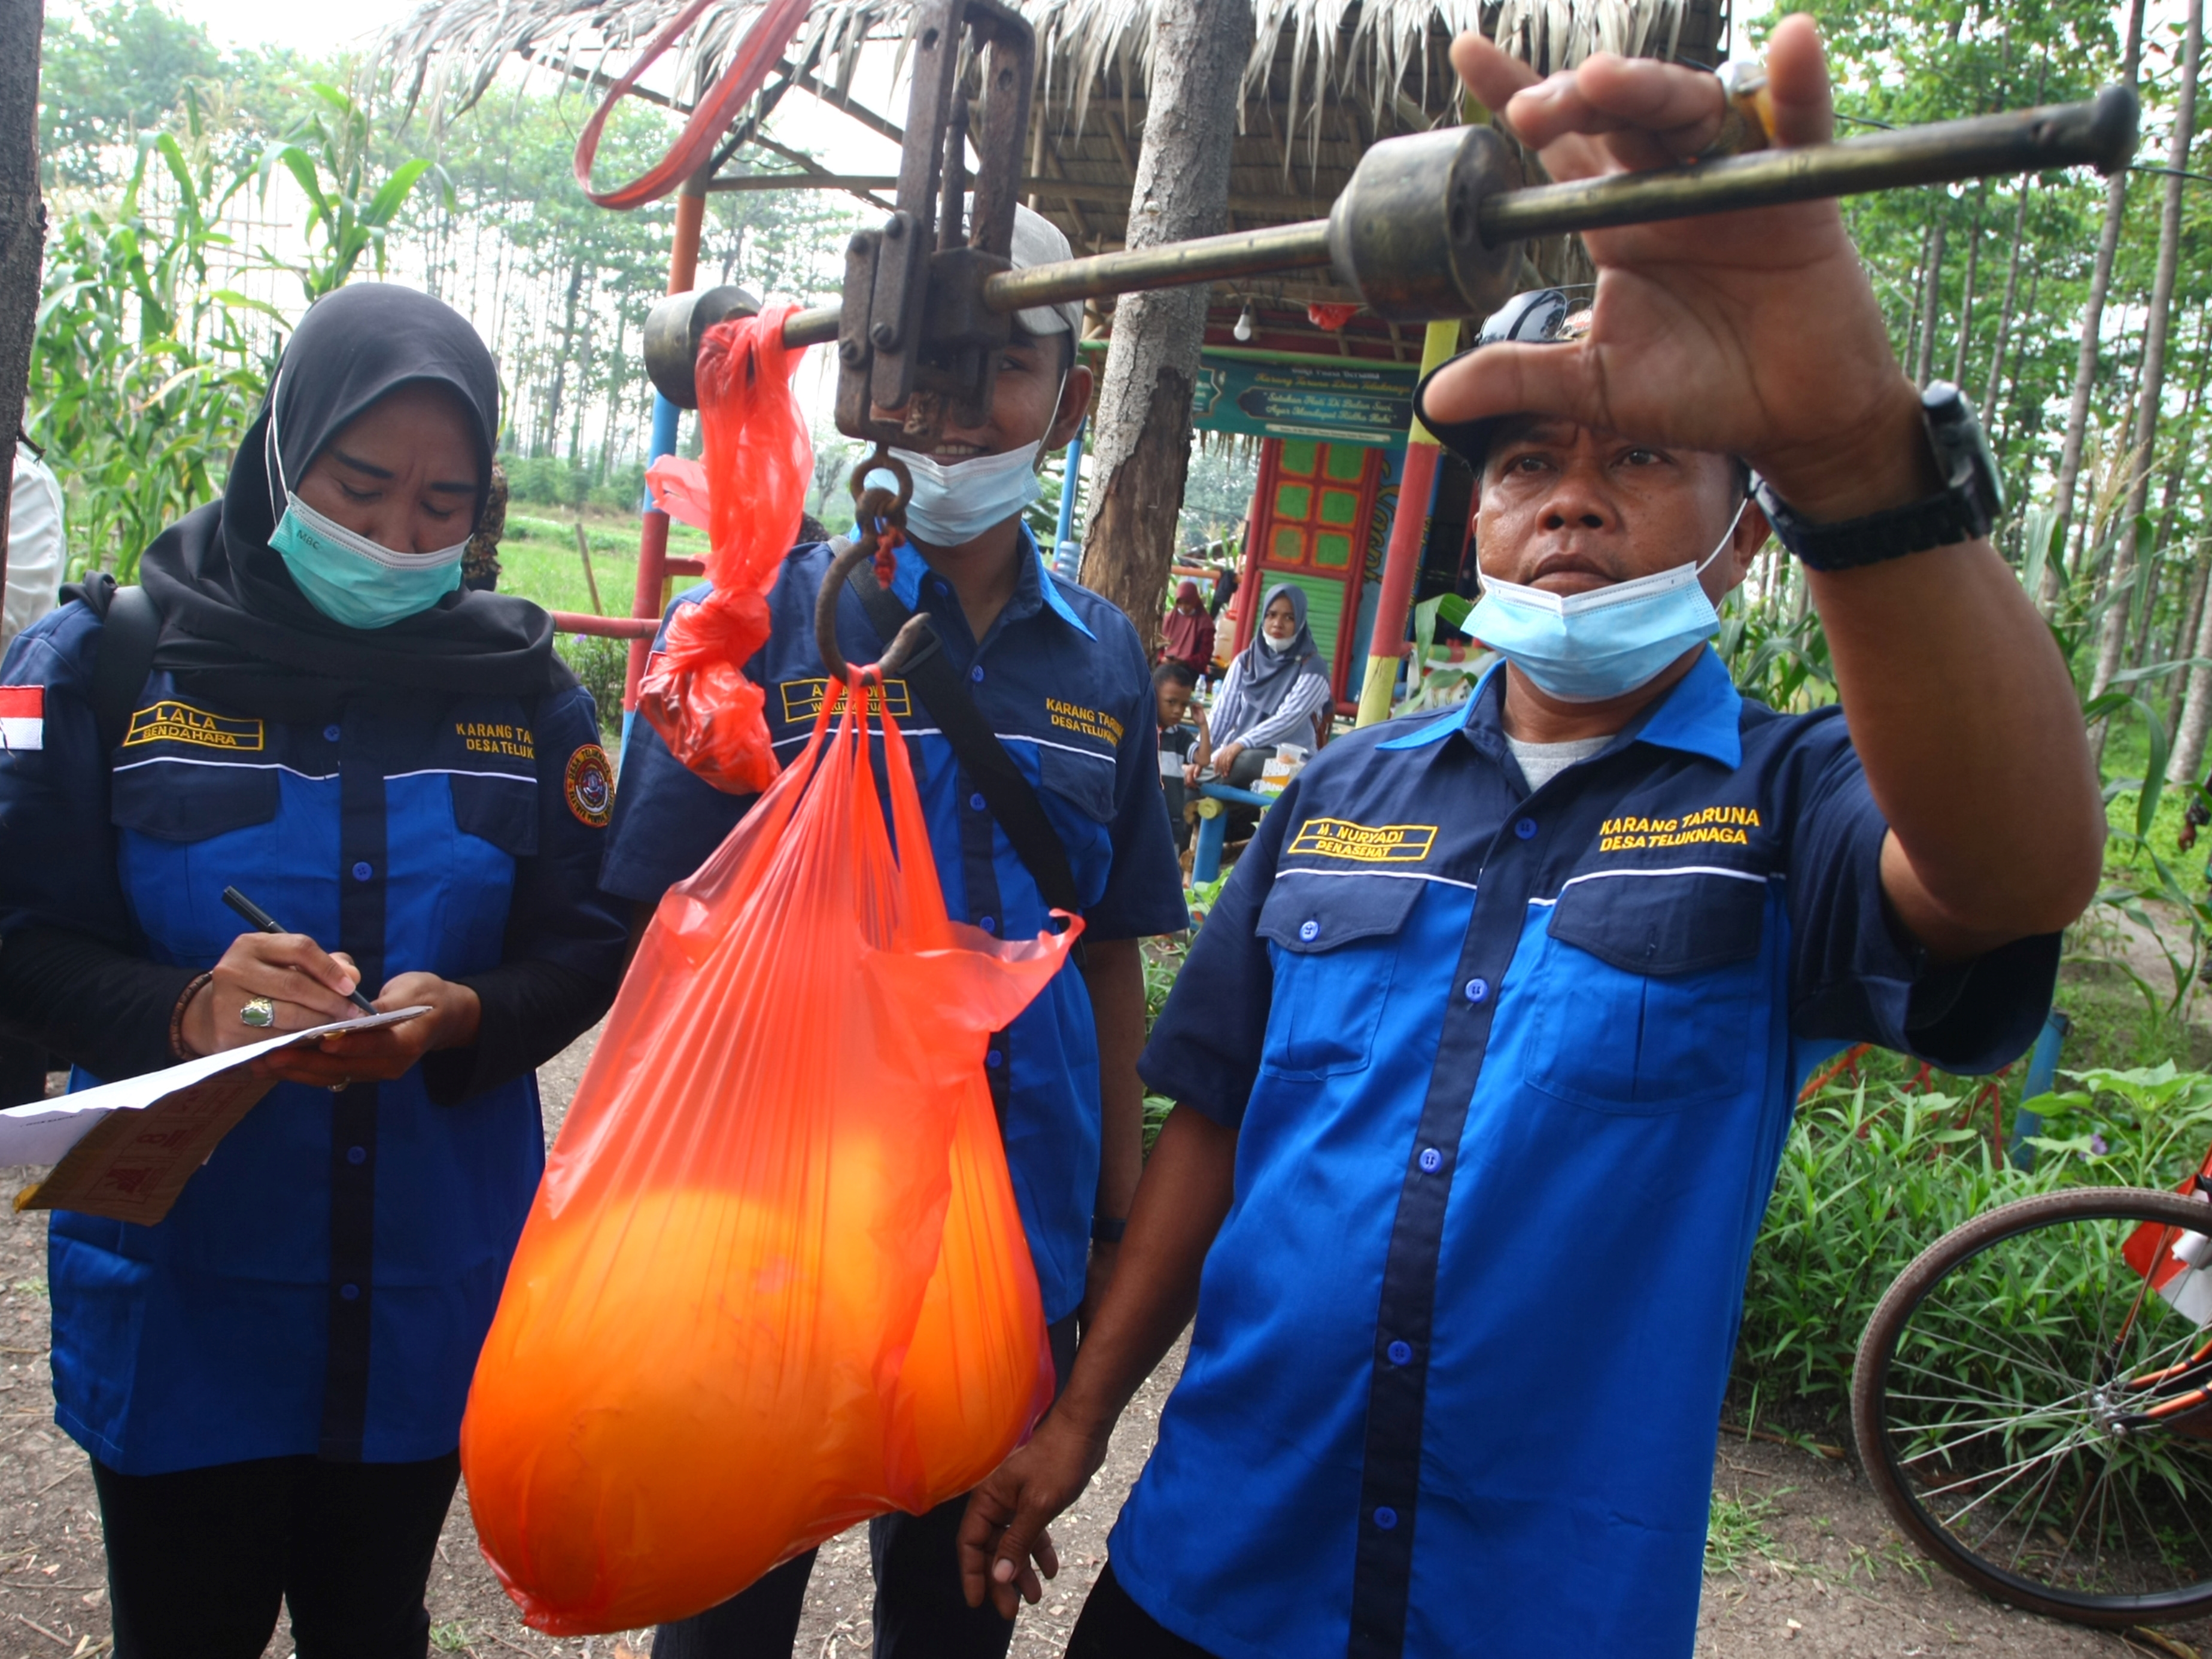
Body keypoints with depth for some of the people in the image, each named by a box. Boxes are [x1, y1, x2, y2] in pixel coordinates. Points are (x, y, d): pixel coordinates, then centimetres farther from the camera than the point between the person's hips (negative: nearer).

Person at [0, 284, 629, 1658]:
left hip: (426, 1304, 2)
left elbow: (589, 942, -2)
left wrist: (461, 1014, -22)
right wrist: (185, 1009, -27)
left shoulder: (523, 688, -1)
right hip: (175, 1299, -1)